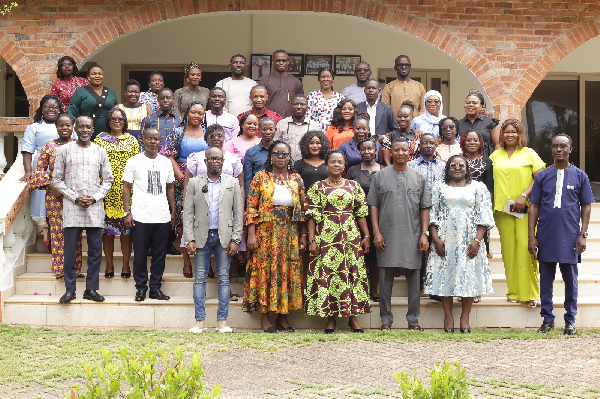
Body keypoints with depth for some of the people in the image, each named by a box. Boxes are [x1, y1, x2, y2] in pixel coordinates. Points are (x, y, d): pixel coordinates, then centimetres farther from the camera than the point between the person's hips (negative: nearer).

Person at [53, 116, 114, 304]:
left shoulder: (100, 152, 10)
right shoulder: (64, 150, 5)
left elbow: (107, 180, 10)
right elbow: (57, 179, 3)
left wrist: (94, 198, -5)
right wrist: (75, 198, -8)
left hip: (95, 207, 2)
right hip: (72, 207, -2)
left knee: (95, 250, 2)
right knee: (70, 250, -3)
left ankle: (91, 289, 10)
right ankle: (69, 290, 5)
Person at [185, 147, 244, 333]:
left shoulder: (232, 183, 7)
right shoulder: (194, 183, 7)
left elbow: (238, 213, 5)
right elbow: (188, 213, 3)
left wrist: (235, 240, -3)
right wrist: (189, 239, -6)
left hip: (224, 237, 0)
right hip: (202, 236, 0)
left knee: (224, 279, 2)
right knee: (200, 278, 1)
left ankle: (222, 321, 6)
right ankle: (200, 321, 5)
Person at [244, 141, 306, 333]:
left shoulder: (296, 179, 9)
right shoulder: (260, 177, 2)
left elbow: (302, 209, 9)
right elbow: (251, 207, -2)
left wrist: (303, 235, 3)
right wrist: (251, 234, -10)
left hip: (290, 234, 3)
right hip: (266, 233, -3)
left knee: (288, 271, 2)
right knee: (265, 270, -2)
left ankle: (283, 316, 10)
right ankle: (265, 317, 3)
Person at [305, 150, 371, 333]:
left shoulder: (354, 186, 11)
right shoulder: (318, 187, 5)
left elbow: (361, 213, 10)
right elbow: (312, 215, 1)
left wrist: (366, 236, 4)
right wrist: (312, 240, -6)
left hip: (351, 235, 2)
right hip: (326, 236, -2)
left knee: (354, 273, 0)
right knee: (326, 273, -4)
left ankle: (353, 316, 8)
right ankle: (330, 318, 5)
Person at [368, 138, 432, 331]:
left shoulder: (419, 178, 10)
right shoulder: (380, 176, 7)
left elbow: (425, 208, 8)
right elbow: (373, 205, 5)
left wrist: (424, 233, -1)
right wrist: (376, 232, -4)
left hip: (412, 236, 1)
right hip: (387, 236, -1)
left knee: (414, 278, 3)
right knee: (385, 279, 1)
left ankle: (413, 320, 12)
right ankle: (386, 320, 9)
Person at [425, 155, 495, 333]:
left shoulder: (478, 188, 8)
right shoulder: (439, 188, 10)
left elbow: (484, 216, 2)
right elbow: (432, 214, 5)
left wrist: (477, 240, -8)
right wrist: (436, 239, -7)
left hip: (469, 241, 0)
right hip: (445, 240, 1)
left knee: (469, 276, -2)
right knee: (445, 276, -2)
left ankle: (465, 317, 4)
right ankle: (448, 316, 4)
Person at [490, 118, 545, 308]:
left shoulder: (529, 153, 6)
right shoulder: (495, 156, 14)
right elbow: (490, 182, 15)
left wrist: (524, 195, -13)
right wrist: (492, 206, 4)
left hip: (525, 209, -3)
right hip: (503, 208, 3)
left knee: (525, 247, -11)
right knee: (508, 249, 1)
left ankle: (530, 293, -5)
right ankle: (513, 292, 7)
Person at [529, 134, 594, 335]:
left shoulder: (579, 176, 4)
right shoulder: (542, 176, 5)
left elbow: (586, 206, 5)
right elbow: (534, 207, 6)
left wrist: (583, 235, -3)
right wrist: (532, 236, 0)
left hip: (570, 237, -1)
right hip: (546, 236, 1)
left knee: (570, 279, 6)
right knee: (546, 279, 7)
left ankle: (570, 320, 17)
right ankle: (547, 319, 17)